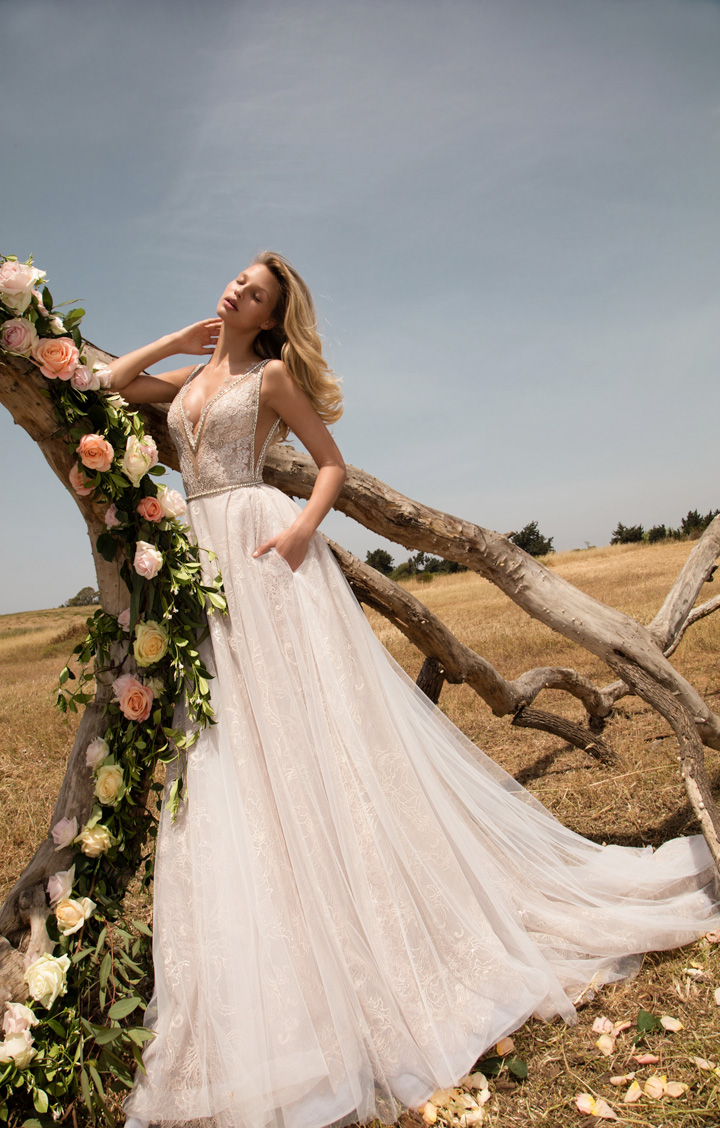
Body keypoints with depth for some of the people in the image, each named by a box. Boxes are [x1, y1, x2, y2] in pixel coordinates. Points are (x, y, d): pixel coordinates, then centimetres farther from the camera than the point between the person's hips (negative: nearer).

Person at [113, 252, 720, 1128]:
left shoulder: (273, 375, 3)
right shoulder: (191, 379, 21)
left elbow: (333, 462, 1)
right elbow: (112, 381, 29)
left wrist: (304, 522, -18)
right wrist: (183, 337, 21)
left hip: (264, 544, -6)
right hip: (202, 559, 6)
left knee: (317, 714, -8)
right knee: (226, 749, 3)